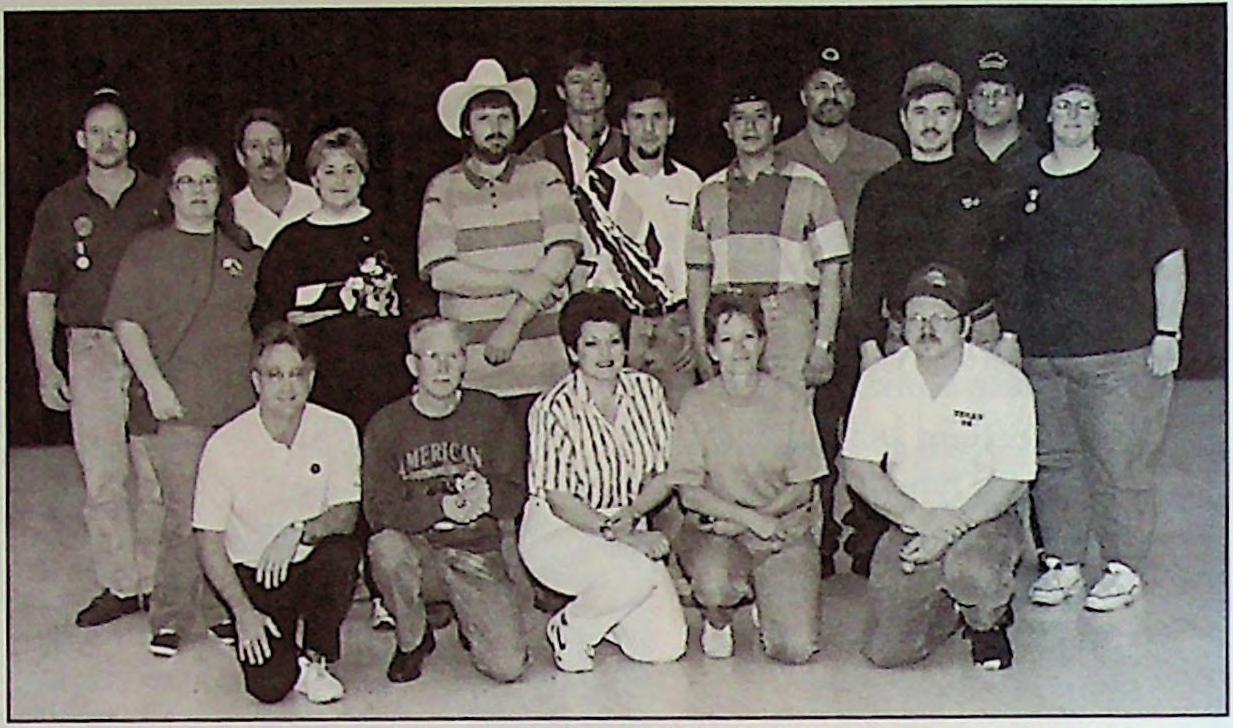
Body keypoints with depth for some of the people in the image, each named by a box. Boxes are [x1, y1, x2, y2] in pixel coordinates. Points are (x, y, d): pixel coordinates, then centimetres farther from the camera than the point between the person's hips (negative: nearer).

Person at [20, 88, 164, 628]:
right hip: (90, 351, 1)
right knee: (101, 476, 0)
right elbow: (40, 293, 11)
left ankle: (156, 580, 12)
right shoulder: (59, 207, 10)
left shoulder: (159, 200, 7)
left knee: (157, 475, 0)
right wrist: (45, 364, 3)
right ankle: (119, 586, 9)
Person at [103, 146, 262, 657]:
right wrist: (154, 384, -9)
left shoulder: (242, 252, 15)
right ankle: (170, 618, 5)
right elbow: (126, 322, 0)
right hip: (178, 403, -3)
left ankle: (220, 609, 14)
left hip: (238, 399, 3)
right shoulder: (148, 250, 5)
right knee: (186, 514, -7)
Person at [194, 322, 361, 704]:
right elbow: (208, 539, -7)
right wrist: (243, 612, -14)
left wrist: (299, 531, -28)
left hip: (312, 563, 1)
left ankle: (316, 658, -7)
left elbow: (346, 514, -7)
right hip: (253, 573, -1)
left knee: (342, 553, -34)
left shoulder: (337, 431, -9)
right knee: (269, 685, -18)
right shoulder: (226, 444, -12)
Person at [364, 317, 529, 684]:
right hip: (419, 551, 0)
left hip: (477, 554, 1)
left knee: (508, 667, -15)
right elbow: (379, 508, -12)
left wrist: (486, 497, -24)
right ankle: (412, 640, -5)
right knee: (385, 546, -36)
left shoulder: (489, 413, 1)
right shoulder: (386, 425, -4)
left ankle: (470, 624, 22)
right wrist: (443, 508, -28)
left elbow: (515, 494, 0)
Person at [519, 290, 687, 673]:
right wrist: (618, 536, -25)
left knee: (667, 645, -5)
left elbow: (664, 473, 3)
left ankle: (596, 608, 25)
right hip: (556, 533, -5)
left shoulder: (646, 390, -1)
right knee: (639, 573, -34)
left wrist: (631, 514, -16)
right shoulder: (555, 408, -16)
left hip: (627, 528, 5)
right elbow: (559, 498, -17)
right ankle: (569, 628, -4)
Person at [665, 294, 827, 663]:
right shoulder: (697, 405, -5)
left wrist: (765, 515, -16)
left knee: (795, 650, -15)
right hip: (716, 530, -1)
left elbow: (803, 487, 0)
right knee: (714, 582, -36)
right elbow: (689, 492, -8)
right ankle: (717, 622, 2)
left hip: (784, 529, 1)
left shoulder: (789, 401, -3)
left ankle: (767, 603, 21)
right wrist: (750, 517, -19)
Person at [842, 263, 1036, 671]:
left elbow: (1012, 480, -10)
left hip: (983, 518, -2)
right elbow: (858, 468, -3)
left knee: (969, 570, -37)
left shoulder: (1006, 384, -9)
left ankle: (988, 621, 2)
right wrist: (920, 517, -18)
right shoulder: (880, 381, -2)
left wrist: (949, 530, -22)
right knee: (886, 652, -9)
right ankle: (950, 608, 25)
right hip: (907, 526, 3)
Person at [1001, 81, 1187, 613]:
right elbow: (1011, 269, 18)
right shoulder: (1026, 184, 11)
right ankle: (1061, 561, 19)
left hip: (1121, 350, -3)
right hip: (1042, 351, 3)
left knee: (1121, 462, -2)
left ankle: (1124, 568, 10)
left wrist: (1166, 331, -3)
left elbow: (1169, 257, 4)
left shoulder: (1132, 176, 4)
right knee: (1054, 459, 8)